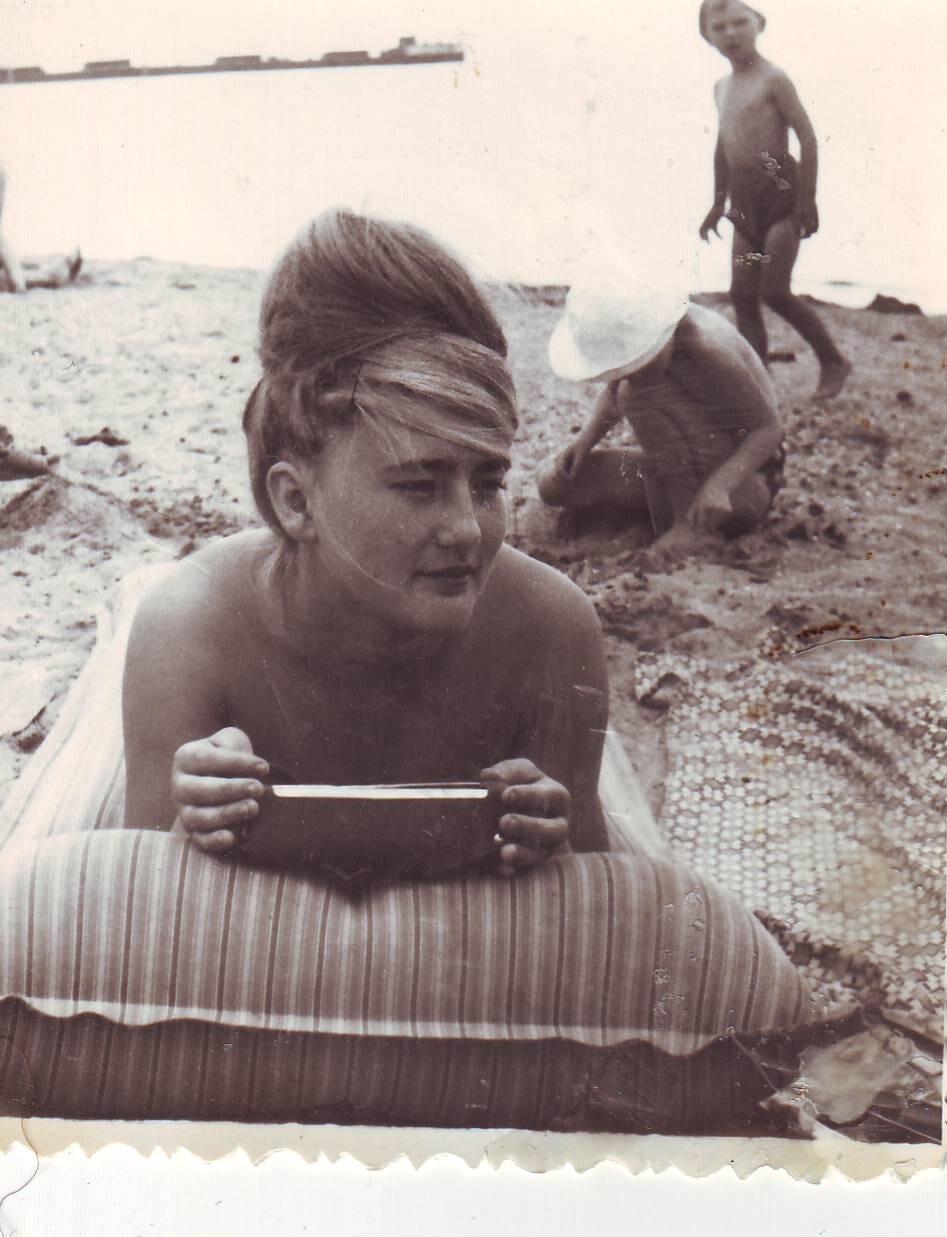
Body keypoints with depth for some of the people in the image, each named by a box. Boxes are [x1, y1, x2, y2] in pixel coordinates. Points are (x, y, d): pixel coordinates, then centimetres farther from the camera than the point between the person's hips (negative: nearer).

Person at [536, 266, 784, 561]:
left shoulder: (706, 349, -29)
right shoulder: (627, 342, -11)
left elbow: (770, 428, -23)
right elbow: (615, 394, 12)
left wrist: (719, 483, -39)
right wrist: (585, 441, -7)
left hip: (743, 473, -7)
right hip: (675, 469, 7)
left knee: (639, 394, -31)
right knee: (554, 482, -9)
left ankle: (691, 522, -23)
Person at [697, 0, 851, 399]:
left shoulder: (773, 79, -7)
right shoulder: (722, 87, 16)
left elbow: (807, 136, -11)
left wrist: (807, 199, -16)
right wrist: (718, 203, 25)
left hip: (781, 192, -8)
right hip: (745, 201, 8)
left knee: (774, 291, -13)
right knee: (742, 296, 3)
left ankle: (833, 361, 4)